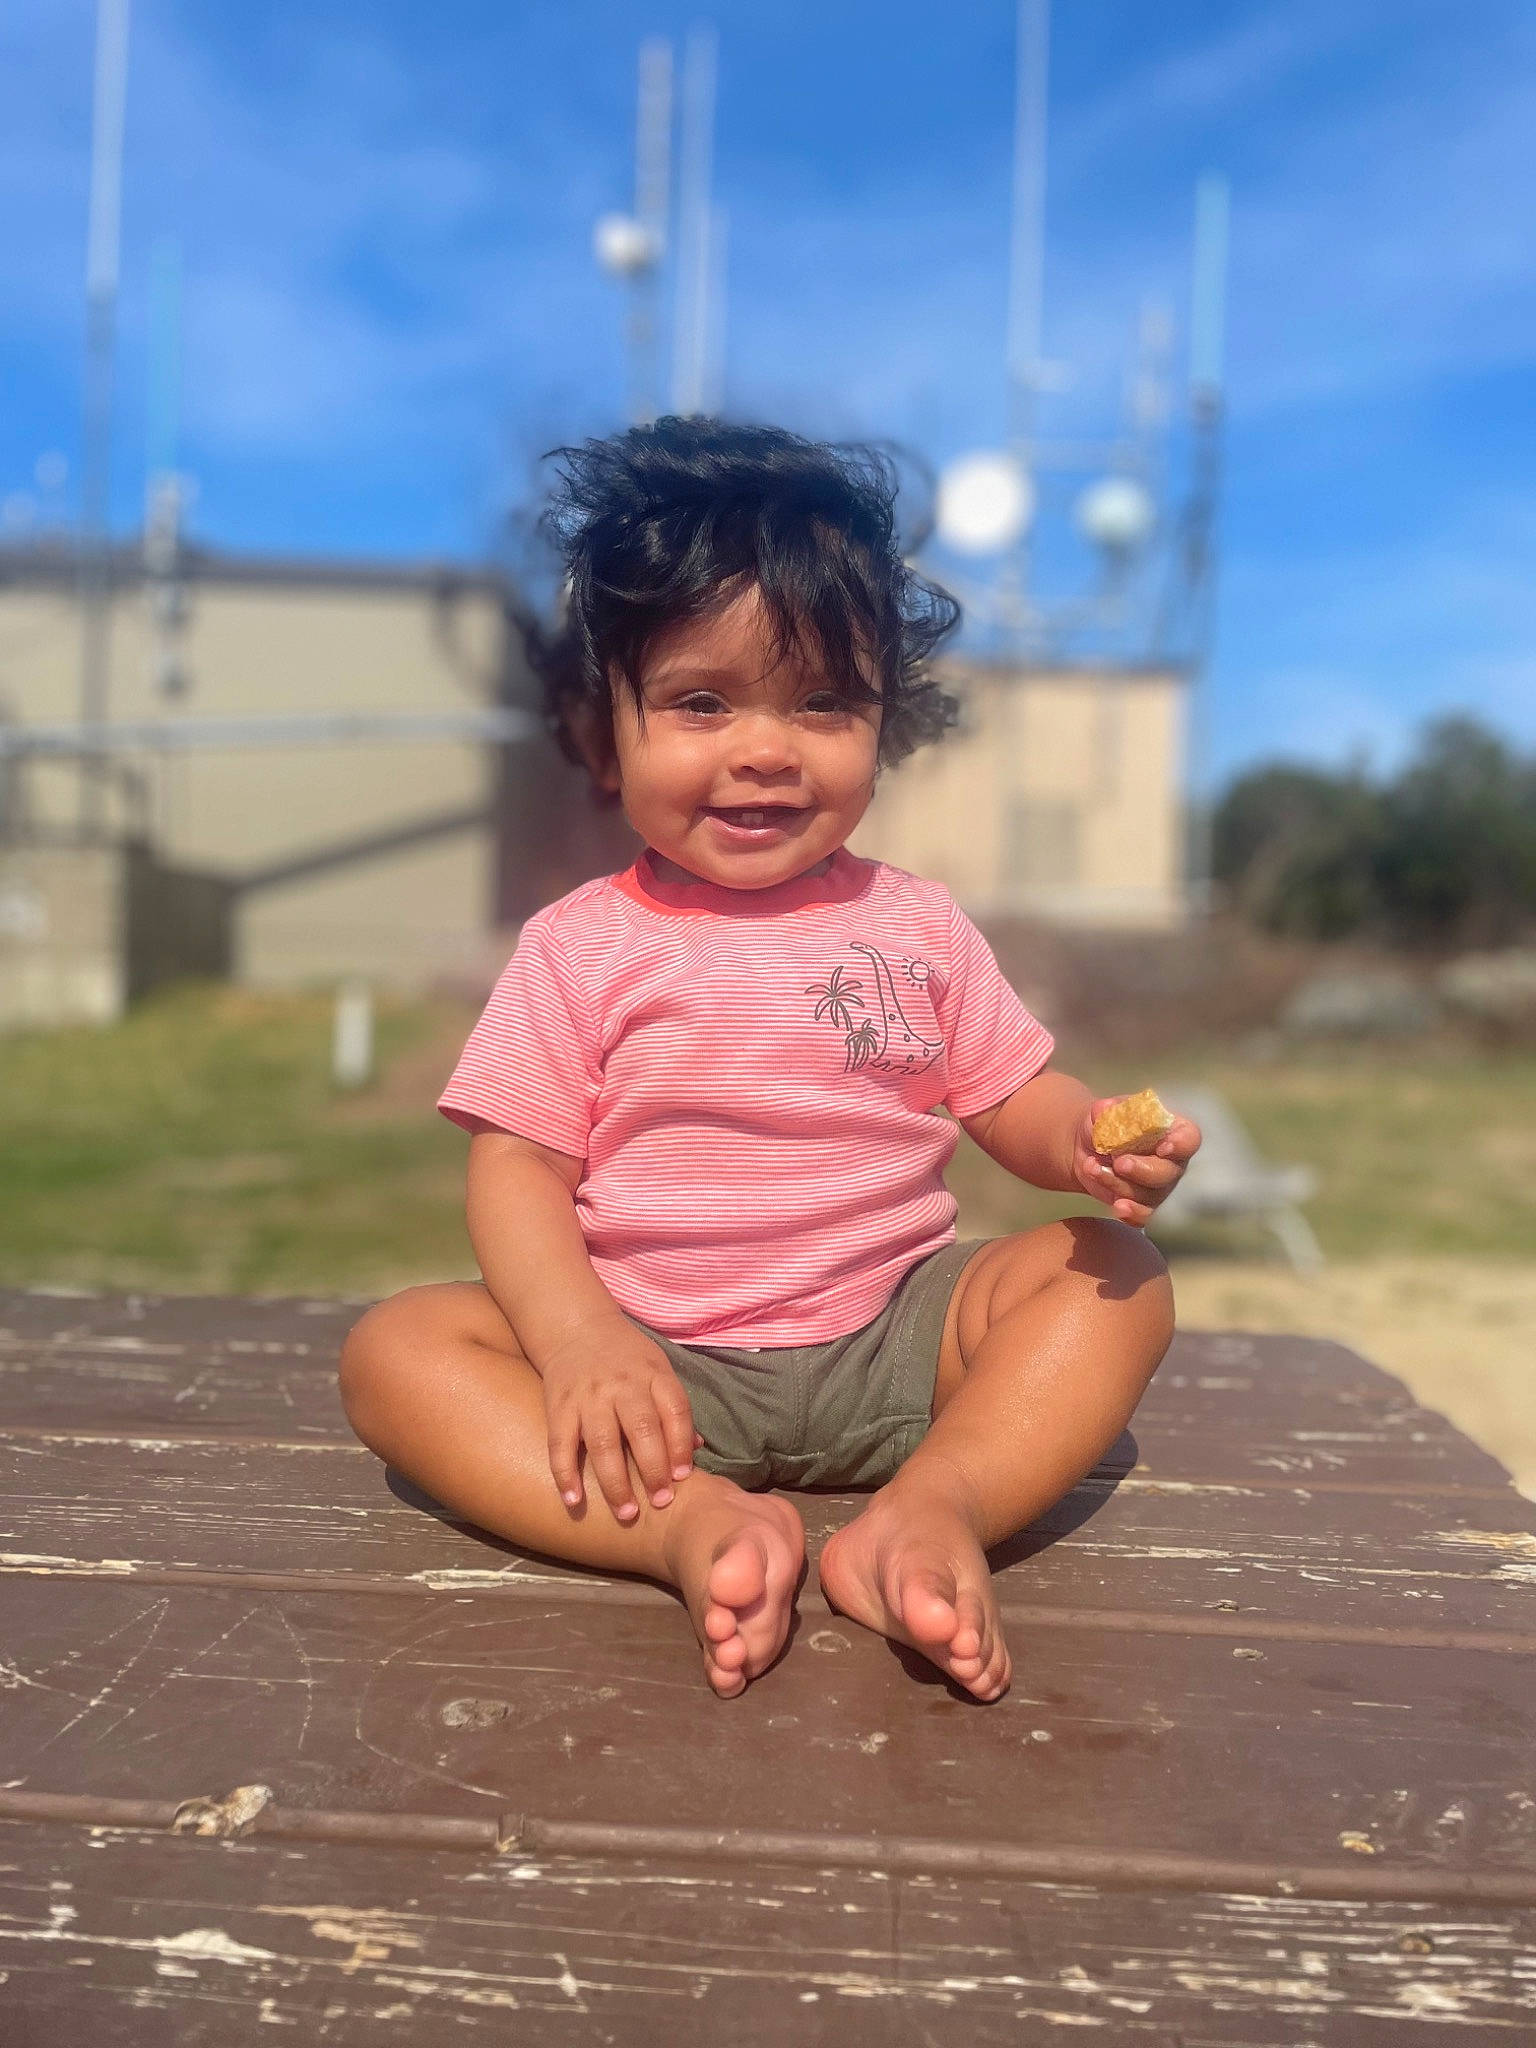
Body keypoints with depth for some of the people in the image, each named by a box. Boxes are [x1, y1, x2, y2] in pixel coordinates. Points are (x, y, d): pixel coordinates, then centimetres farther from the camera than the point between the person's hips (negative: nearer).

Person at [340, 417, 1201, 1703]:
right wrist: (578, 1339, -24)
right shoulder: (581, 947, -1)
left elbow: (1016, 1102, 8)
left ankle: (932, 1512, -34)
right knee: (395, 1348, -20)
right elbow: (516, 1167, -6)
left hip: (891, 1341, 2)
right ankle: (699, 1524, -35)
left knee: (1120, 1278, -15)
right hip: (655, 1364, -1)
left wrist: (1093, 1144, -17)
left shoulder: (917, 926, 6)